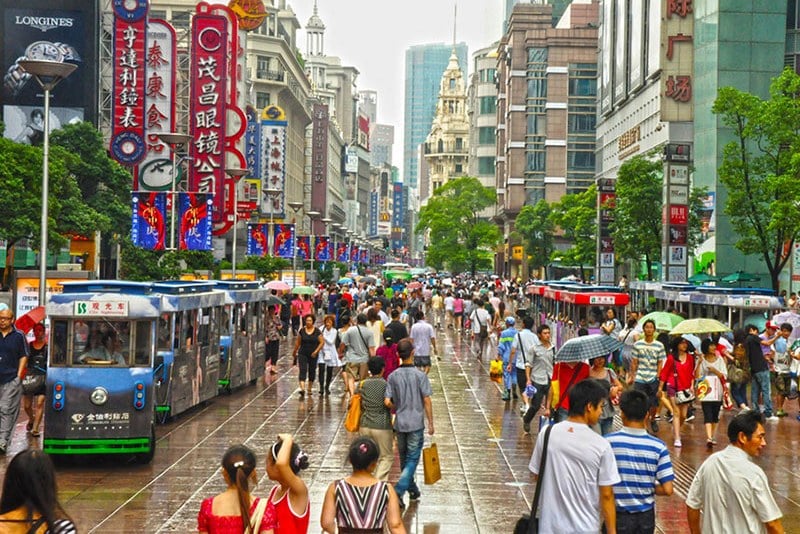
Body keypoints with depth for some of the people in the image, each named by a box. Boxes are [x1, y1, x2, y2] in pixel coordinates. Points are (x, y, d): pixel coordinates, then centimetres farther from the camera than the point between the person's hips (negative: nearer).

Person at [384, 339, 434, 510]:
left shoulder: (393, 376, -5)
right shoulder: (420, 375, -12)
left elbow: (387, 402, -8)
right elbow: (426, 401, -11)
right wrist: (431, 423, -1)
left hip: (399, 423, 3)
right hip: (416, 424, -3)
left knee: (404, 458, 19)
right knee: (412, 459, 2)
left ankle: (413, 490, 30)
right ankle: (398, 491, -15)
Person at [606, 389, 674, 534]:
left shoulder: (608, 442, -13)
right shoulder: (657, 446, -8)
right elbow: (667, 490, -11)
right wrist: (648, 489, 8)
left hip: (618, 515, -2)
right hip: (645, 516, 2)